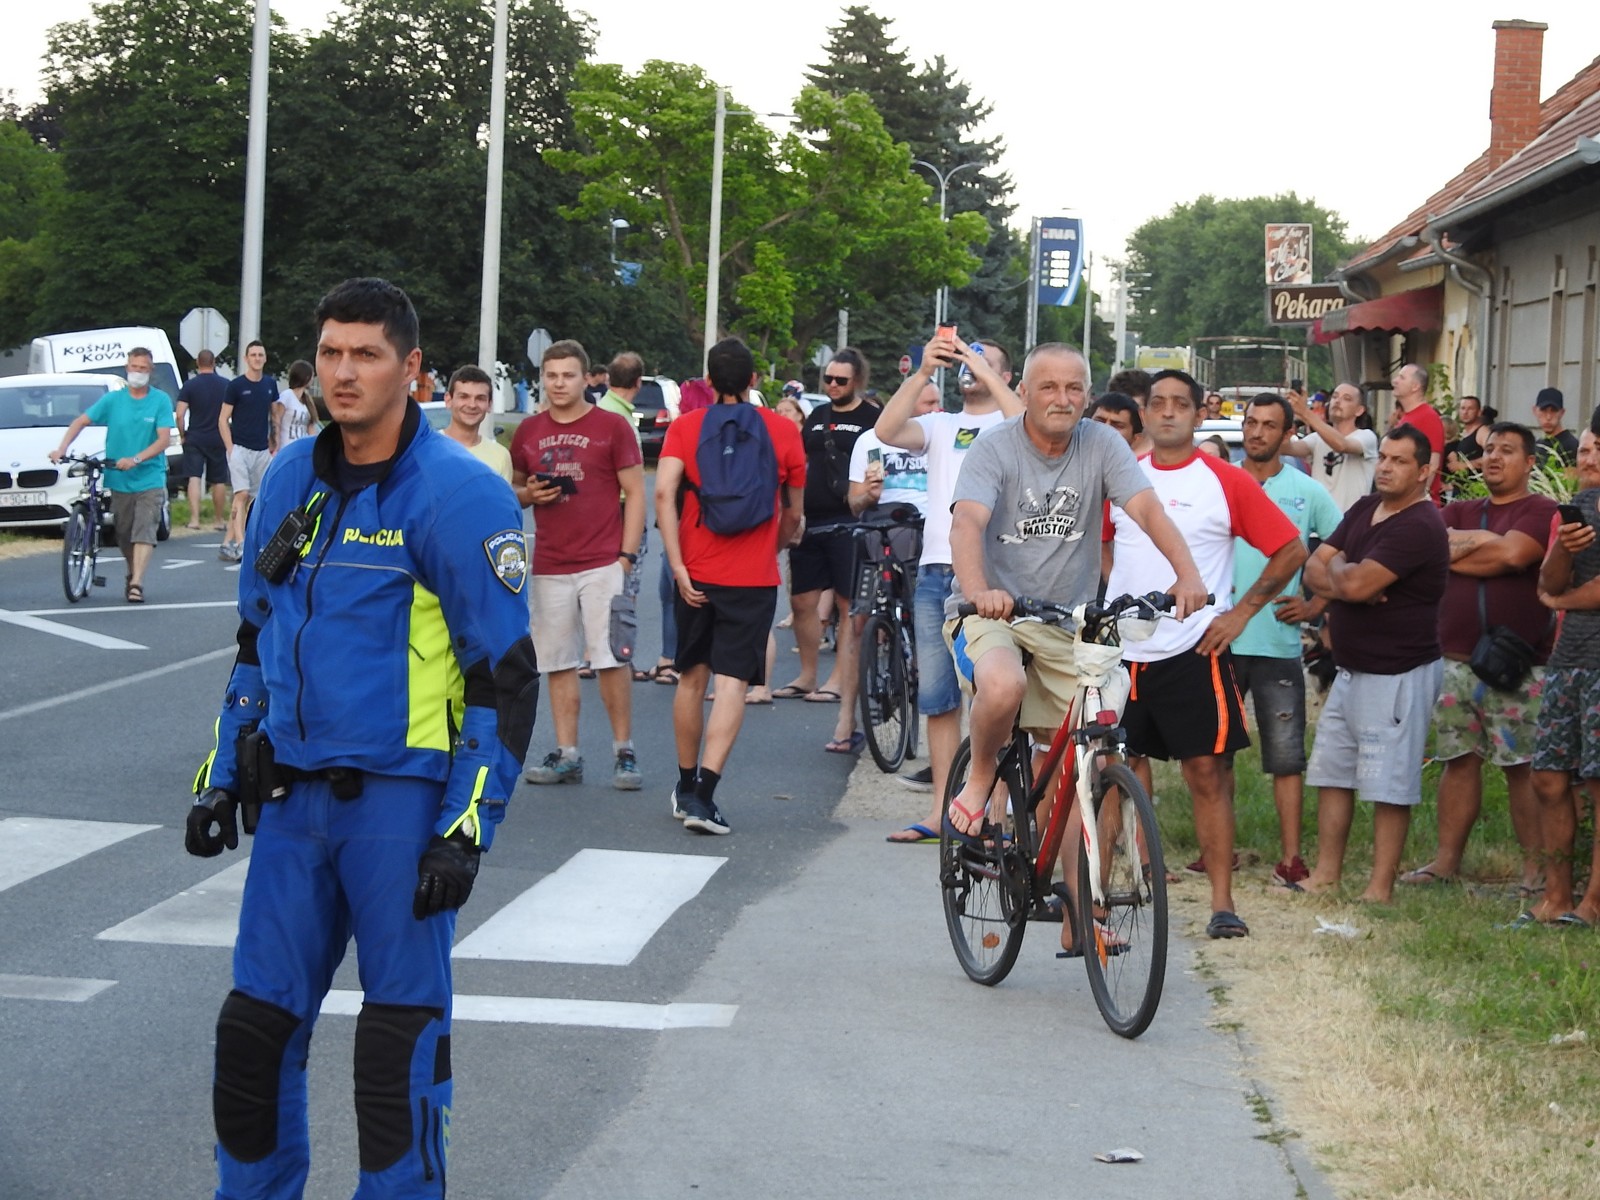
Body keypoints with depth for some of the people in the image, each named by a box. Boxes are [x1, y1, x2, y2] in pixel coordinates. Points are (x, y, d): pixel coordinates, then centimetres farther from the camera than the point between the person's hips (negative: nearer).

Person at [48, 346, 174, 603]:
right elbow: (81, 421, 7)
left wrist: (135, 459, -24)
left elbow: (164, 440, -11)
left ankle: (136, 583, -22)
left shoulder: (160, 400, -4)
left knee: (144, 532, -16)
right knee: (124, 535, 12)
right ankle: (132, 576, 31)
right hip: (119, 481, 3)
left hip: (150, 479, -3)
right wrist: (62, 448, -8)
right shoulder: (113, 399, 3)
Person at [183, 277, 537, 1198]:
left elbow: (506, 674, -10)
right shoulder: (291, 480, 10)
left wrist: (467, 828, -15)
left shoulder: (458, 495, -10)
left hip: (401, 802, -6)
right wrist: (224, 776, 15)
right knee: (256, 1024, 9)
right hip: (292, 798, 6)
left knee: (401, 1042, 1)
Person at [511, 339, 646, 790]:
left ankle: (624, 752, 1)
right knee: (558, 663, 5)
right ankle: (566, 756, 10)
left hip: (603, 563, -4)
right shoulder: (529, 431, 11)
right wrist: (529, 494, -3)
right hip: (550, 566, 4)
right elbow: (513, 488, 21)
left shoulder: (612, 427, 0)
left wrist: (627, 555, -8)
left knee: (610, 659, -8)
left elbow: (635, 493, 0)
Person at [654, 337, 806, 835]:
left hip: (696, 573, 2)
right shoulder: (784, 431, 3)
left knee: (692, 677, 16)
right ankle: (703, 796, -17)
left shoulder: (685, 427, 4)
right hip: (755, 578, -2)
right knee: (731, 682, -5)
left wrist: (678, 565, -11)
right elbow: (794, 514, 11)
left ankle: (686, 788, 26)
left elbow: (664, 493, -11)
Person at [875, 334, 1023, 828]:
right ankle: (941, 810, 13)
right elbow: (887, 430, -1)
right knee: (937, 697, 7)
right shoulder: (941, 425, 17)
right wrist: (924, 372, -10)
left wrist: (987, 375, -14)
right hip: (936, 571, 5)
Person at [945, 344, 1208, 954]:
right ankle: (980, 777, -5)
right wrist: (978, 590, -46)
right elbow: (966, 522, -25)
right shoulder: (994, 448, -10)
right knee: (1004, 686, -37)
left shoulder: (1102, 446, -2)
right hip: (991, 613, -4)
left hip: (1068, 622, 4)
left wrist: (1187, 574, -33)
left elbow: (1147, 508, -15)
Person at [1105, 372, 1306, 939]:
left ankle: (1222, 901, -1)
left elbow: (1290, 549, 1)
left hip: (1192, 651, -4)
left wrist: (1241, 611, -3)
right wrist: (1107, 601, 9)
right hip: (1120, 649, 4)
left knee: (1207, 772, -4)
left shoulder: (1226, 482, -2)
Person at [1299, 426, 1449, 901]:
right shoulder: (1363, 510, 11)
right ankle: (1326, 874, 20)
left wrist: (1338, 568, -2)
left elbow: (1356, 582, -25)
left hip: (1398, 675, -9)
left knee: (1389, 786, -4)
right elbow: (1314, 571, 6)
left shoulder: (1419, 527, -18)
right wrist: (1349, 582, -15)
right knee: (1331, 772, 13)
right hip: (1351, 667, 9)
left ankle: (1380, 888, 0)